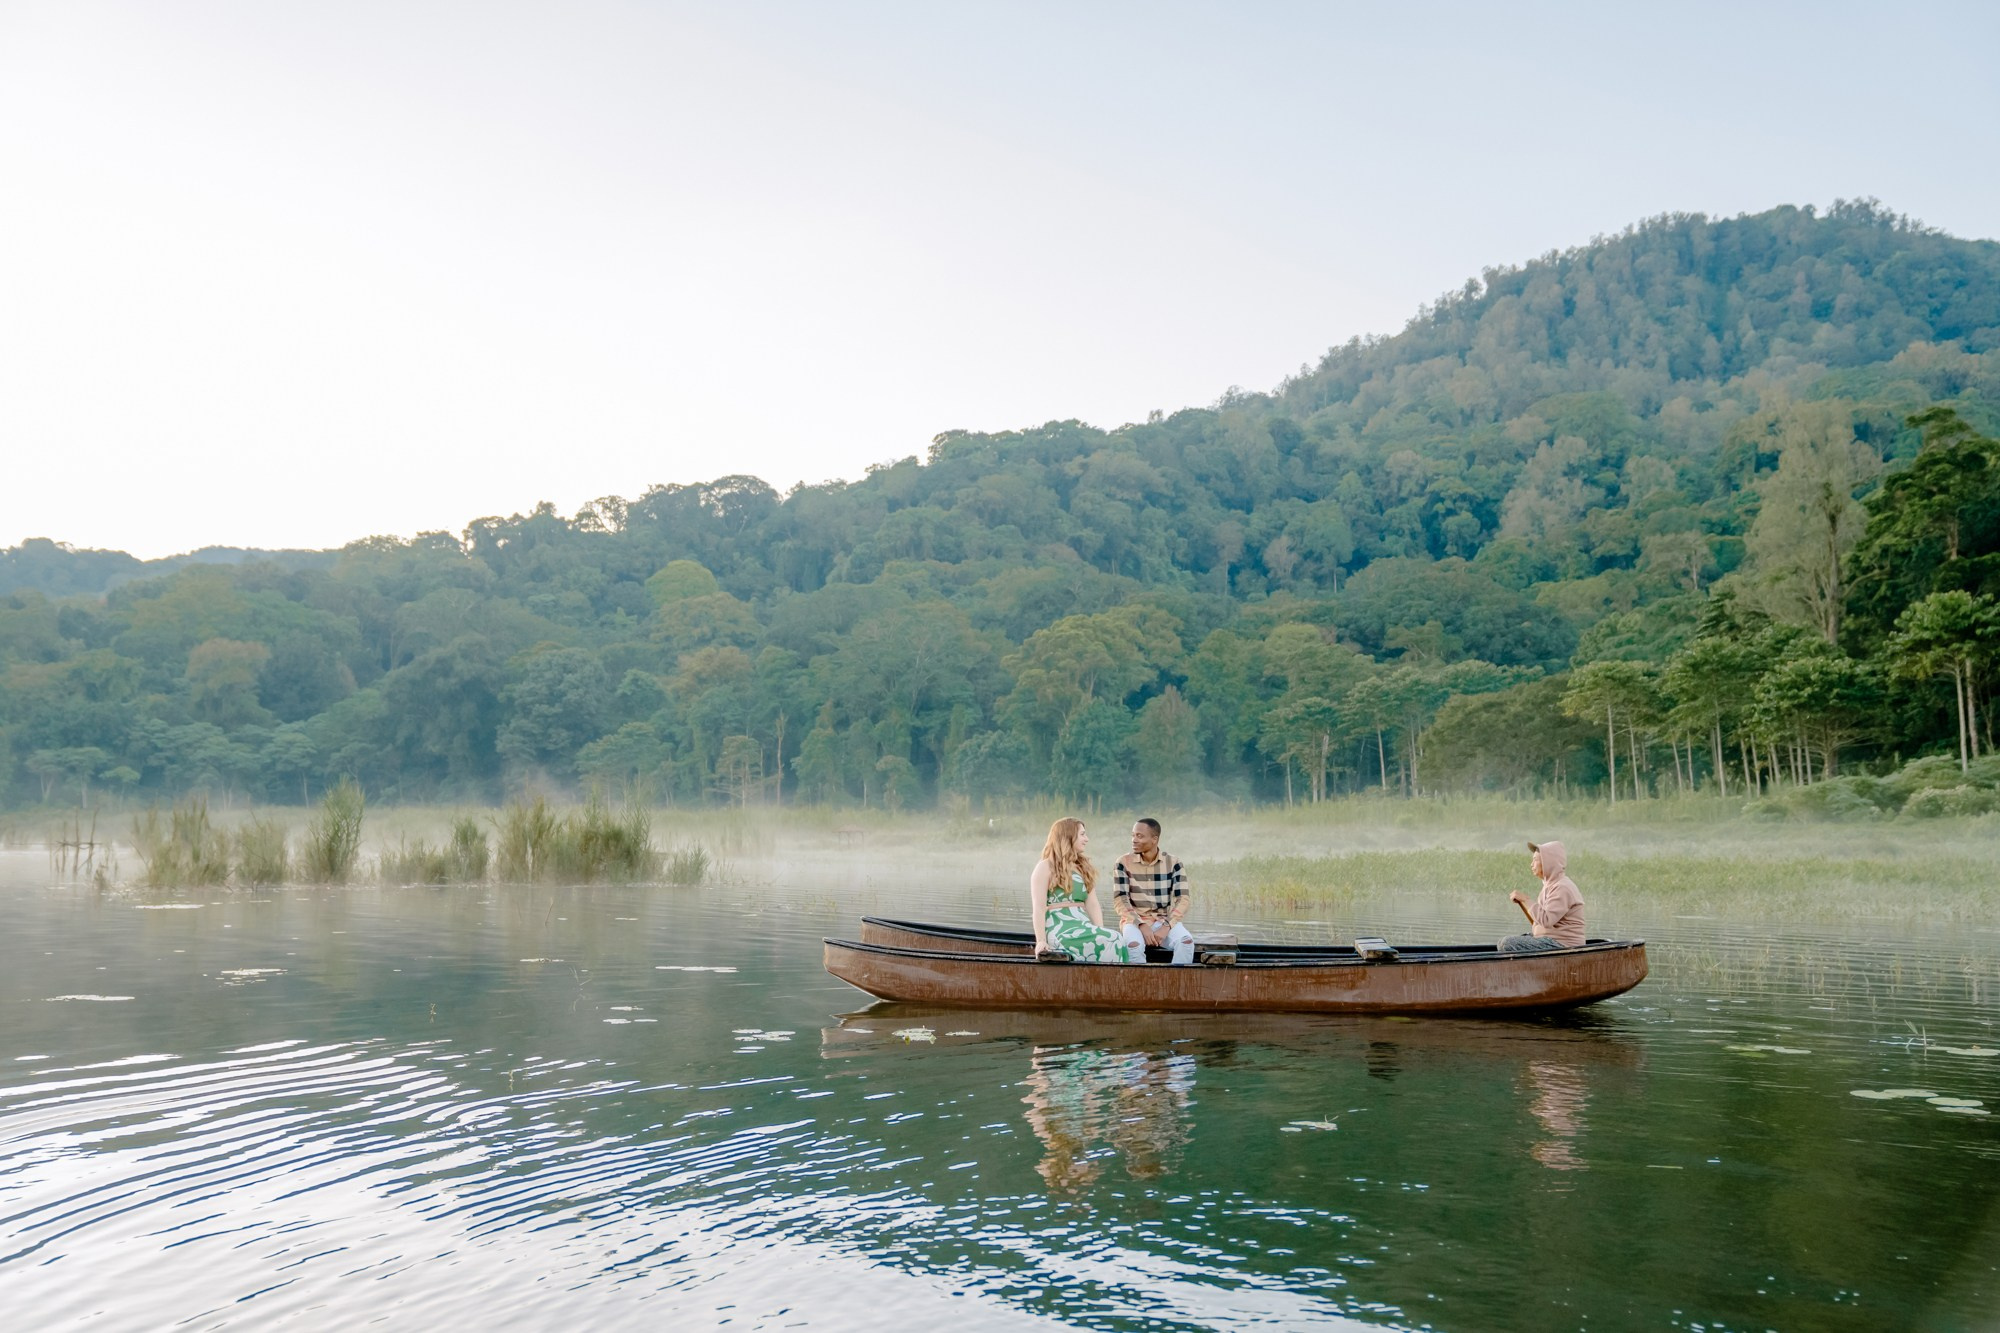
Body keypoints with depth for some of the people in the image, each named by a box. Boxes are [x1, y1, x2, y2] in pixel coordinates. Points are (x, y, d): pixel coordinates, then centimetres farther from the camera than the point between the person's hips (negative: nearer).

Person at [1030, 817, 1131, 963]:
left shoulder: (1084, 868, 23)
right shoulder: (1046, 867, 4)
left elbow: (1092, 905, 12)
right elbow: (1039, 907, -5)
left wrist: (1100, 931, -5)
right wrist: (1041, 941, -16)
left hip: (1083, 926, 6)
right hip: (1059, 928, -6)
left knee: (1117, 942, -27)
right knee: (1112, 940, -28)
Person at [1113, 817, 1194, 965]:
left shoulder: (1173, 864, 0)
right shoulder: (1124, 863, -2)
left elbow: (1182, 900, -5)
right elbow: (1120, 901, -6)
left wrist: (1166, 927, -20)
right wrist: (1142, 926, -20)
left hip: (1164, 921, 1)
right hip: (1134, 920, -1)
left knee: (1186, 942, -30)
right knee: (1134, 944, -36)